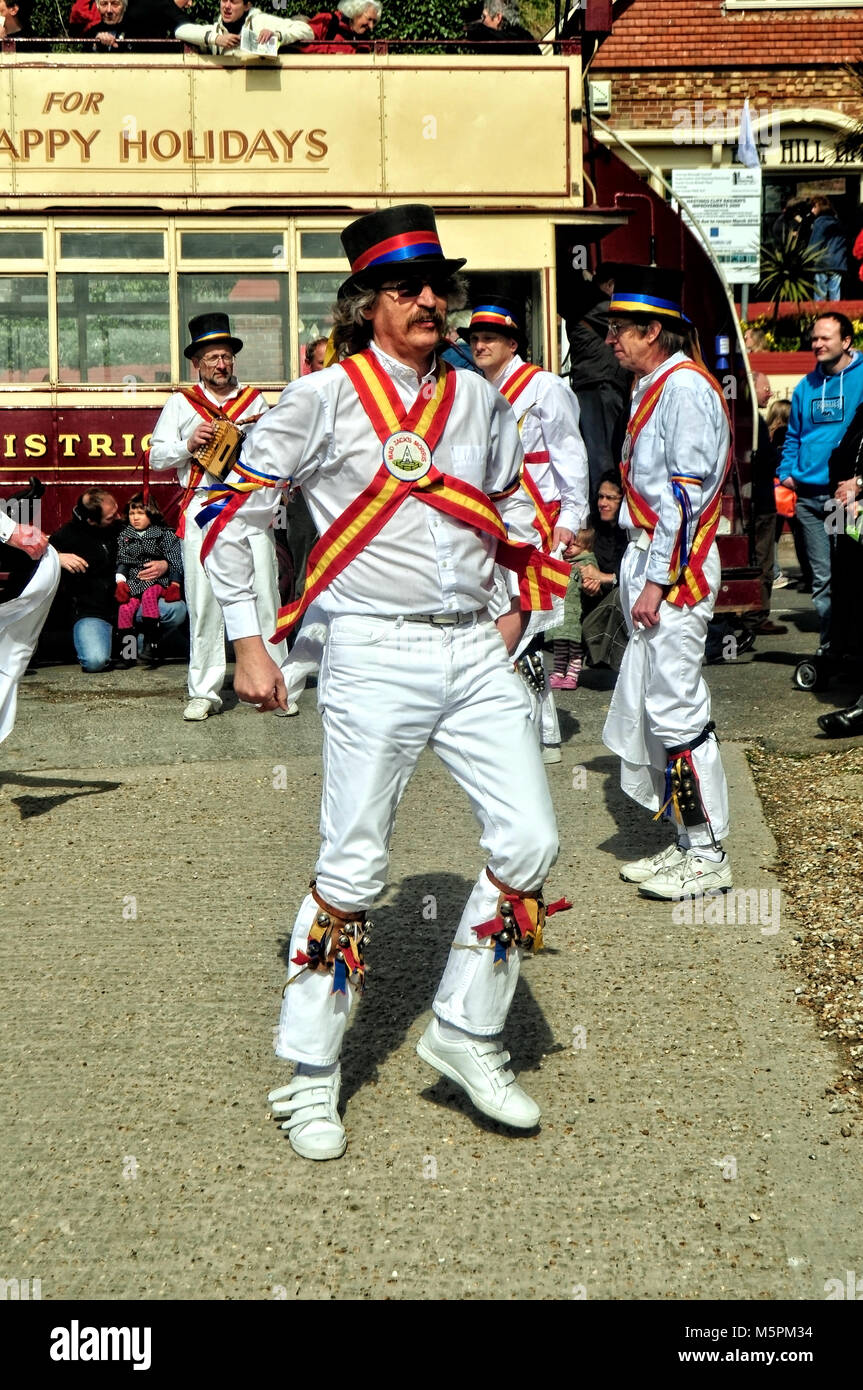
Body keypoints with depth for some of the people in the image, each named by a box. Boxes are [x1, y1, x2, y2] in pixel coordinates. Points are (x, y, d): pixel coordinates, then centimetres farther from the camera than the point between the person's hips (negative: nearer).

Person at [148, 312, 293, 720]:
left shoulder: (253, 400, 16)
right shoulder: (182, 402, 13)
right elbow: (156, 457, 8)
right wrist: (189, 444, -9)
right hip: (202, 509, -1)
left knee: (264, 597, -4)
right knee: (204, 603, -1)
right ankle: (204, 693, 4)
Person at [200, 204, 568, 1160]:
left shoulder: (476, 398, 12)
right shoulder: (322, 399, -2)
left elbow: (522, 513, 27)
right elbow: (229, 518, 1)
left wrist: (515, 617, 16)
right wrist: (248, 642, -3)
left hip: (476, 652, 5)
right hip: (376, 658, -5)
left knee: (530, 844, -1)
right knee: (351, 871, -1)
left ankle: (465, 1034, 17)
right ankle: (308, 1081, 13)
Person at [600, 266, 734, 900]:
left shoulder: (685, 387, -14)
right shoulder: (656, 387, 17)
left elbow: (685, 492, -19)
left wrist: (657, 581, -21)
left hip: (675, 568, -10)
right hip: (651, 562, 10)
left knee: (678, 710, -7)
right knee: (646, 709, 12)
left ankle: (708, 858, 1)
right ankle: (688, 846, 20)